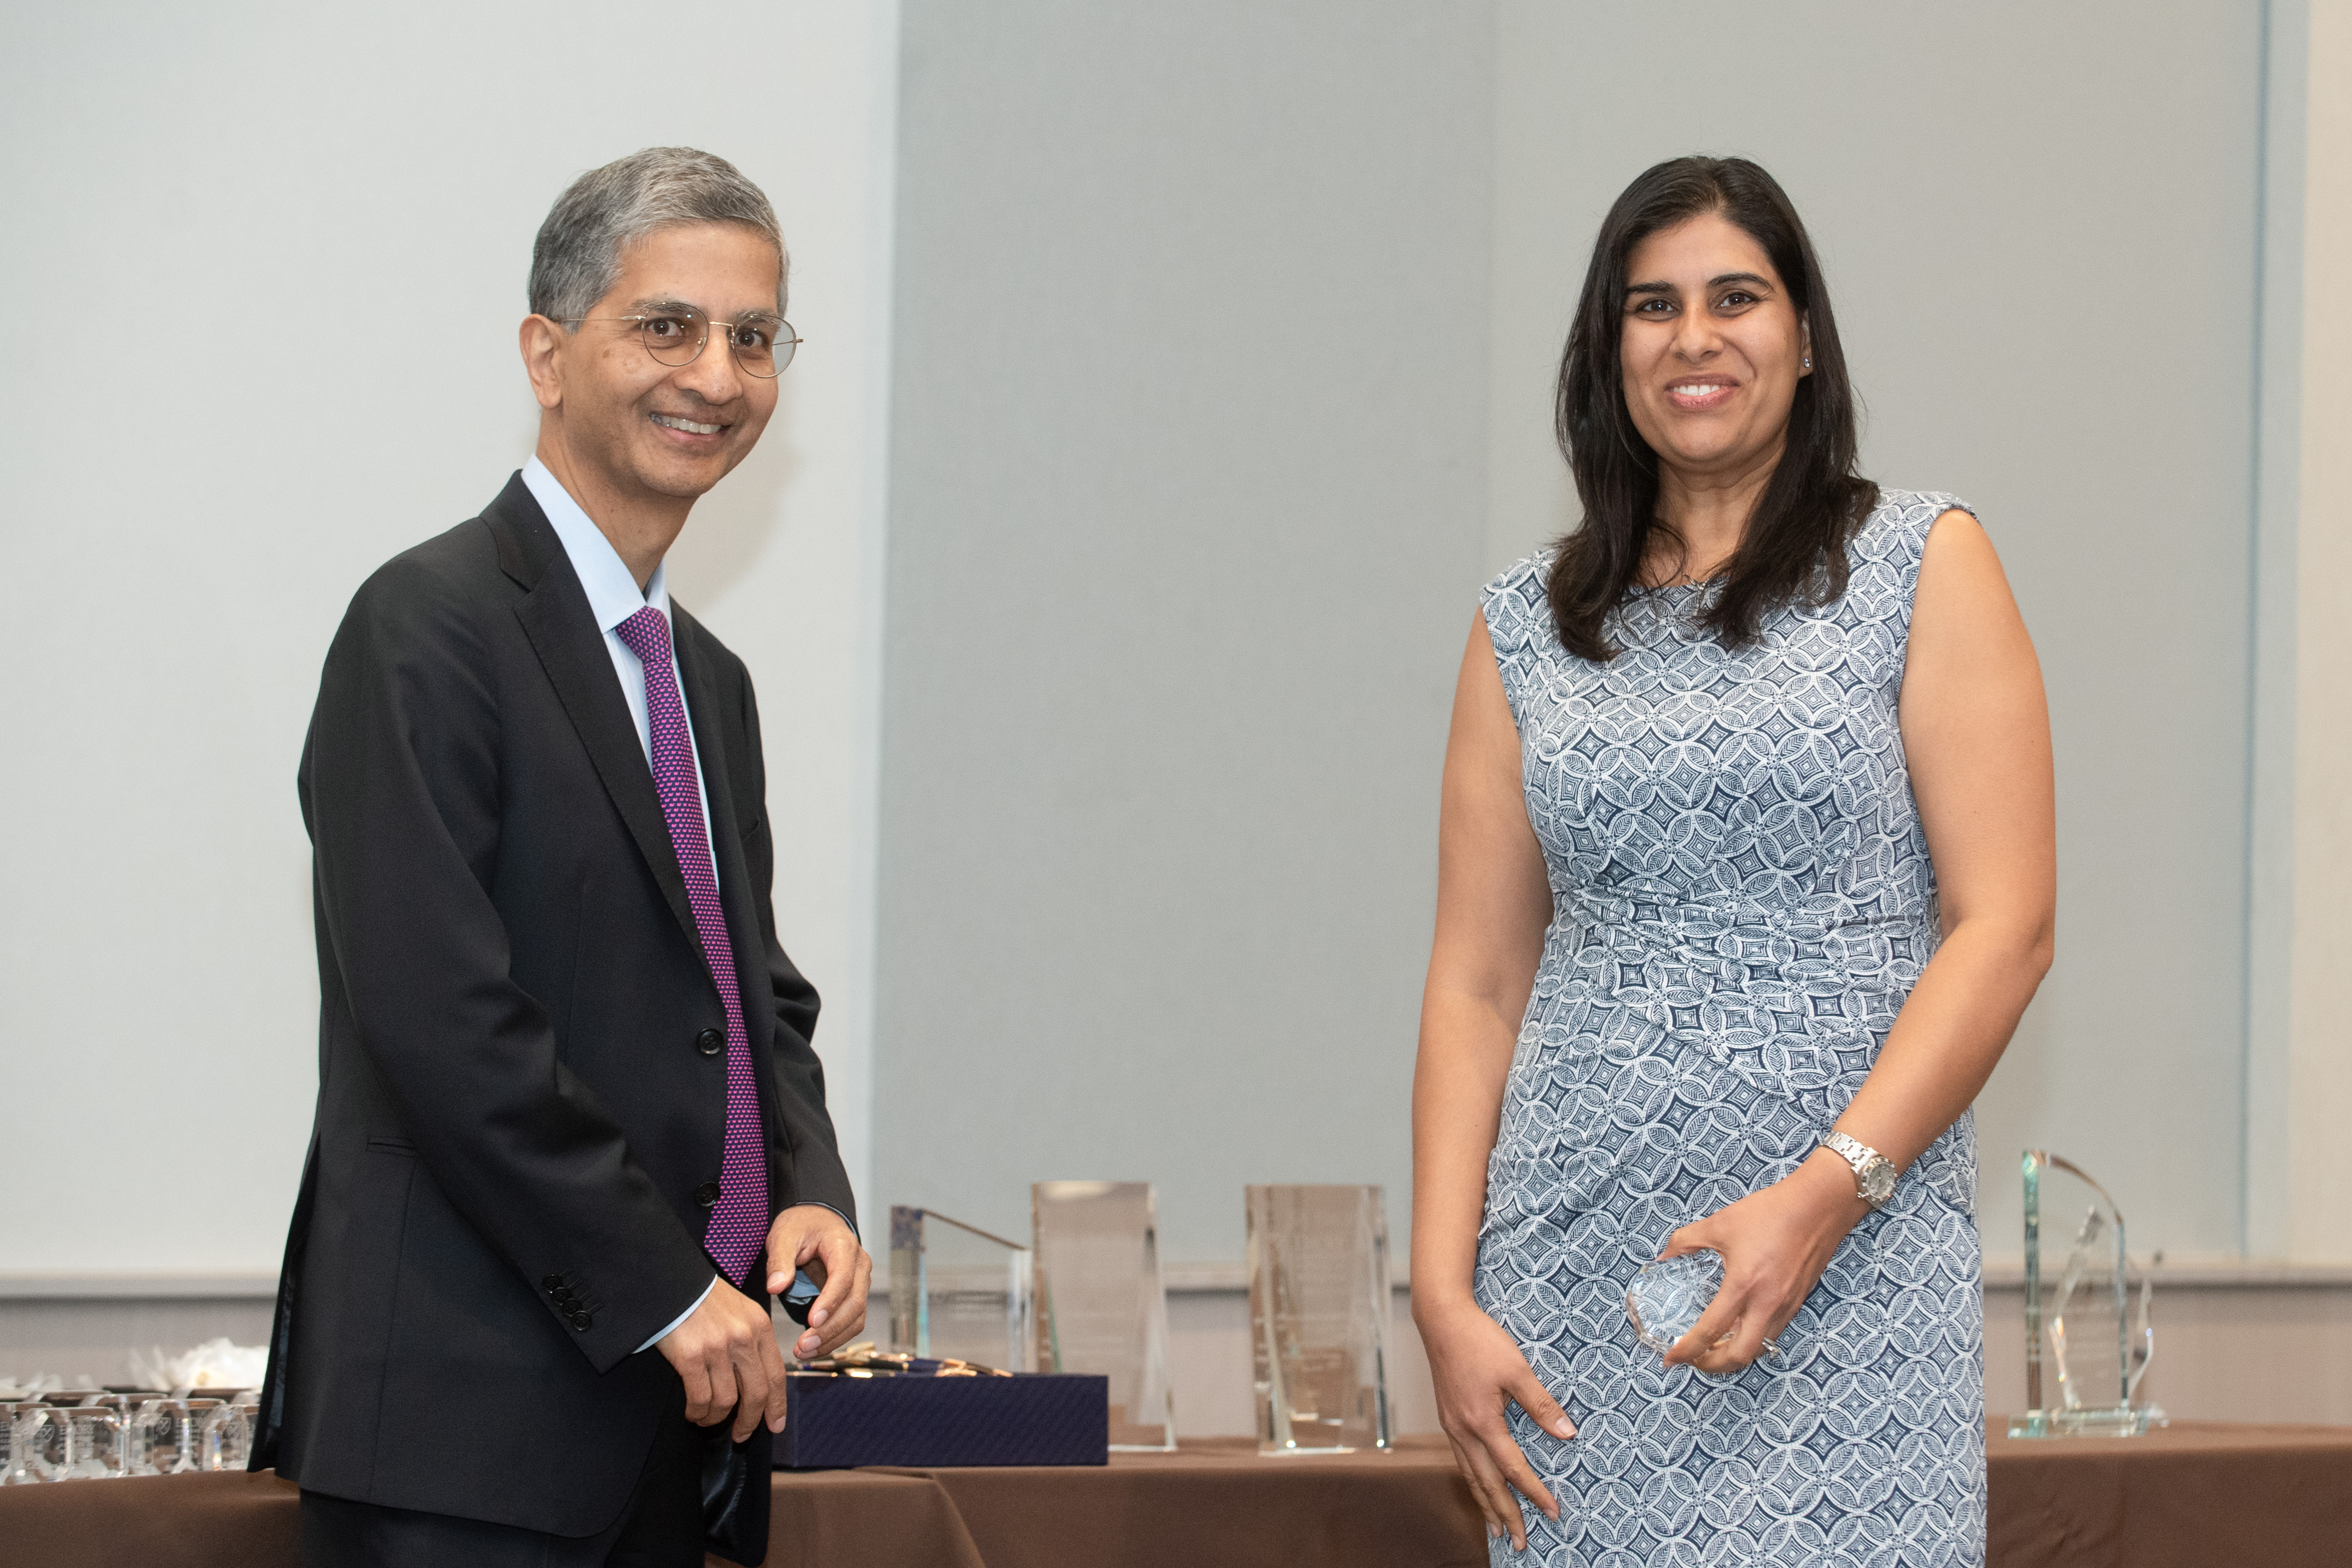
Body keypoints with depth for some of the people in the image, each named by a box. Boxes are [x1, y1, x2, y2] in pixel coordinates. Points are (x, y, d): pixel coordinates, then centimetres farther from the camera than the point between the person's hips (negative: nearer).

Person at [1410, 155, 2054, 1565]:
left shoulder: (1923, 565, 4)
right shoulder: (1527, 628, 13)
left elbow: (2005, 926, -3)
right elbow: (1477, 985, 10)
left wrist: (1824, 1195, -14)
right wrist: (1446, 1297, -1)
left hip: (1853, 1269, -3)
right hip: (1578, 1283, 3)